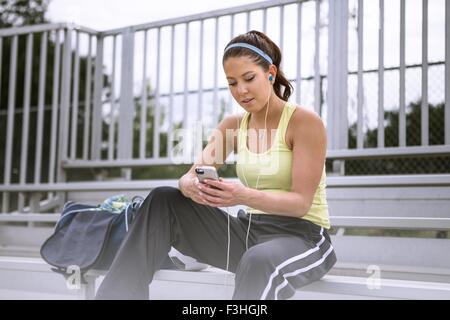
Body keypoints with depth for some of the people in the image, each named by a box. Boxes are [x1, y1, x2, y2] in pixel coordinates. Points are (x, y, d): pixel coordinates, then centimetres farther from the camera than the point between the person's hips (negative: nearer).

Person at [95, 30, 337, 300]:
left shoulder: (305, 122, -9)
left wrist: (246, 196, -34)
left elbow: (301, 202, -16)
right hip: (249, 229, 6)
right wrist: (191, 186, -28)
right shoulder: (232, 126, 8)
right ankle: (119, 294, -14)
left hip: (302, 234, -6)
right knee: (163, 201, -8)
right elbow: (190, 176, -2)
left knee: (259, 261, -42)